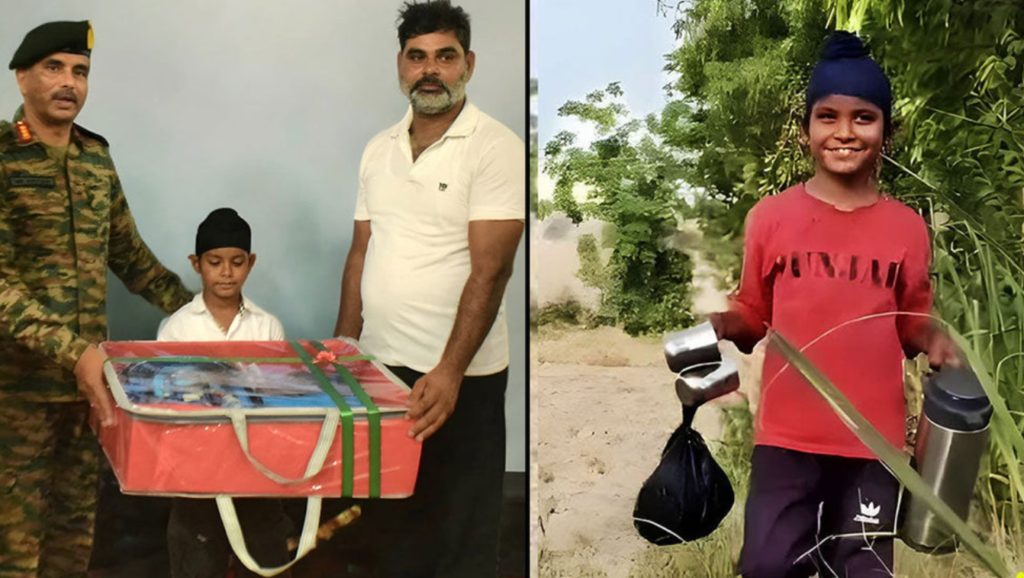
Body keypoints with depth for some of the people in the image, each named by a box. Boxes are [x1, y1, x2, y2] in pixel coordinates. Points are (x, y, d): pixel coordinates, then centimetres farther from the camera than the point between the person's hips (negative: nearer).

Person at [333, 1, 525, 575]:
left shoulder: (496, 148, -10)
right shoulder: (379, 150, 10)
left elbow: (490, 269, -17)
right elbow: (362, 254, 14)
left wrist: (450, 372, -25)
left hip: (459, 377, -6)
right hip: (380, 366, 6)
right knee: (388, 524, 17)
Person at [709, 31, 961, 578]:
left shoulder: (907, 228, 0)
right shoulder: (770, 217, -3)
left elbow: (912, 326, 9)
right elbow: (751, 318, 5)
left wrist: (935, 342, -10)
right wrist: (718, 323, -15)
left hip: (873, 440, 1)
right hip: (787, 436, -1)